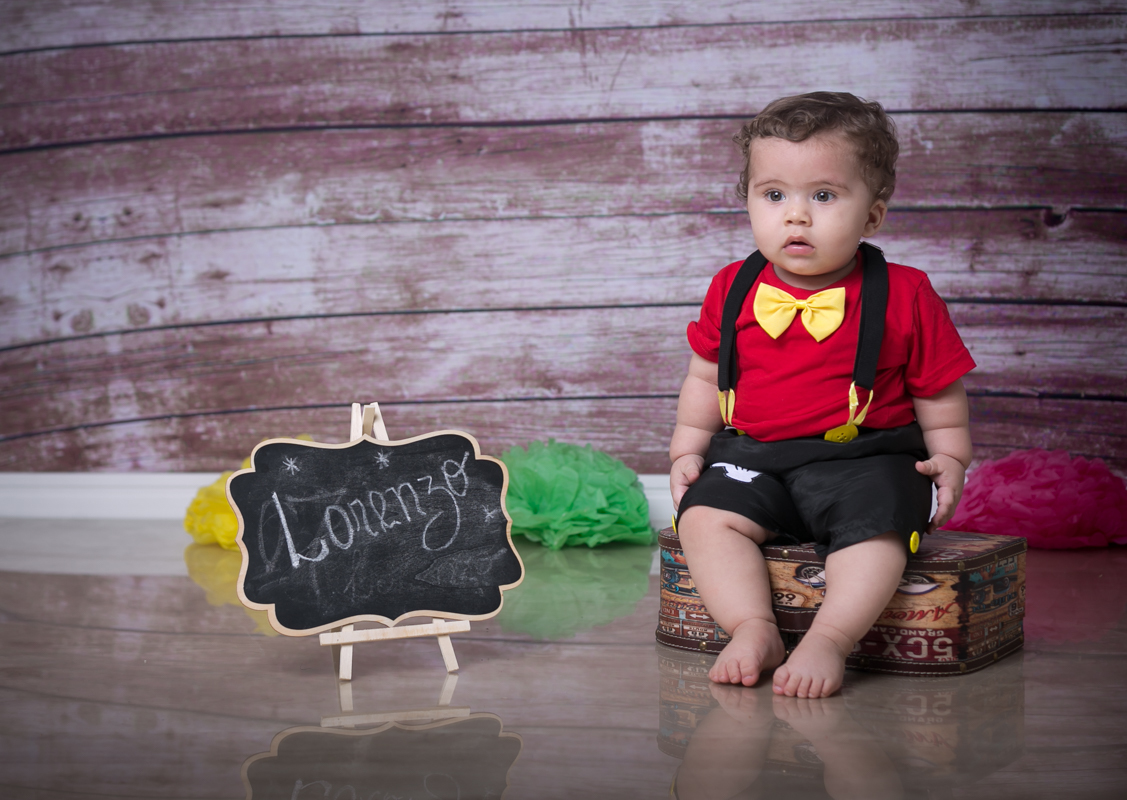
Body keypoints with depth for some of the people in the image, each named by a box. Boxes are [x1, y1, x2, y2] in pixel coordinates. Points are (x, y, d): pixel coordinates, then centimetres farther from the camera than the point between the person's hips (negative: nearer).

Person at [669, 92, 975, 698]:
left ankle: (830, 638, -34)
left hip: (864, 458, -3)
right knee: (706, 514, -23)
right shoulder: (732, 291, 7)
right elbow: (705, 379, 19)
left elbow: (938, 391, 9)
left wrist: (950, 458, -1)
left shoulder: (905, 296, -1)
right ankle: (752, 628, -26)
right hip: (752, 454, 3)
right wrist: (687, 449, 12)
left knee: (876, 524, -32)